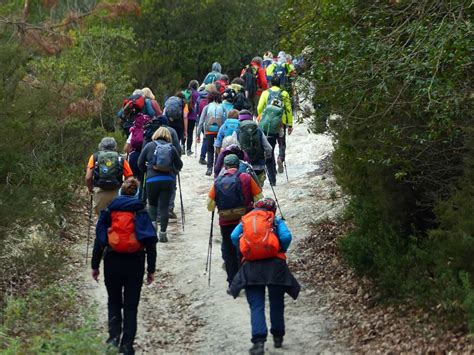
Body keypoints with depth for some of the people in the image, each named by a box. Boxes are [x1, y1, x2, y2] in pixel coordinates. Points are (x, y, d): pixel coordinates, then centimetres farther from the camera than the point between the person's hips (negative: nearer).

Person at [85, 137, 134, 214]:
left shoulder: (95, 157, 8)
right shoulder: (120, 159, 8)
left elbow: (88, 177, 0)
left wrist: (90, 189, 18)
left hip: (99, 193, 0)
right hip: (116, 193, 0)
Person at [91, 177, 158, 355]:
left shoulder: (109, 211, 3)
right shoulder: (142, 213, 2)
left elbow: (99, 240, 2)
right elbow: (151, 242, 1)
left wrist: (95, 265, 8)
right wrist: (151, 270, 7)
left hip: (112, 262, 0)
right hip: (135, 263, 0)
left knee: (114, 302, 16)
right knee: (131, 306, 6)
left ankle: (114, 337, 0)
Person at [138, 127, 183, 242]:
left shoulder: (149, 146, 1)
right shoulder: (172, 148, 2)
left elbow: (140, 163, 3)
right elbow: (179, 165, 4)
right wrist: (173, 171, 26)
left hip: (152, 180, 0)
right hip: (168, 180, 0)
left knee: (152, 204, 19)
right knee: (164, 206, 5)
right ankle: (163, 232, 3)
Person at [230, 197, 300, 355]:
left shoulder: (245, 221, 18)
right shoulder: (276, 221, 13)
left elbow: (234, 237, 2)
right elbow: (286, 237, -3)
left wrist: (244, 252, 14)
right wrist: (281, 252, 14)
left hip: (251, 265, 1)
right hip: (274, 264, 0)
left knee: (256, 306, -1)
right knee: (276, 303, 17)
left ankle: (258, 341, -17)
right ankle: (278, 337, 29)